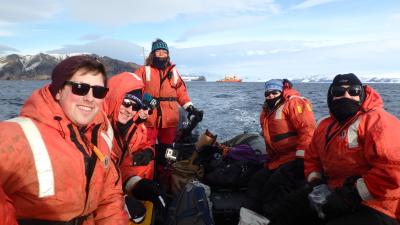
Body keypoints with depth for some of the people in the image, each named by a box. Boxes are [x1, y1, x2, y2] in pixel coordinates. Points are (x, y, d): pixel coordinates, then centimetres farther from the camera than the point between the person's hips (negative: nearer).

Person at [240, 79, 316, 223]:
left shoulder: (294, 103, -7)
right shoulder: (266, 113, 20)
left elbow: (307, 129, -19)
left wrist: (301, 157, -23)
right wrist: (271, 161, 20)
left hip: (298, 159, -9)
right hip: (278, 161, 9)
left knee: (274, 187, -23)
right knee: (256, 182, 1)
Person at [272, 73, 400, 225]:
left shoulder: (378, 121, -16)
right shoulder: (324, 125, 9)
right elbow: (312, 158, 18)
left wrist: (352, 195, -23)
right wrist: (316, 184, -1)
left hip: (375, 207, -7)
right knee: (290, 208, 7)